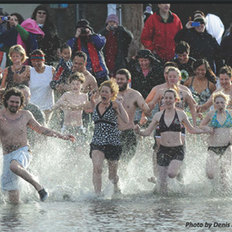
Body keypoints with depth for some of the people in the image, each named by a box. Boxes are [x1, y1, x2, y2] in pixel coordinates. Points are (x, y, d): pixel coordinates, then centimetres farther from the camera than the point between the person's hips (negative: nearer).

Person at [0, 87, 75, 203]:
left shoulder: (25, 115, 5)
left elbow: (40, 129, 17)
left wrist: (61, 136, 17)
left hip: (23, 152, -1)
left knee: (14, 166, -39)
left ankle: (39, 188, -30)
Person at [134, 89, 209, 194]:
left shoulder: (180, 114, 2)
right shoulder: (158, 115, 5)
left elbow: (191, 129, 15)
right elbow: (147, 132, 6)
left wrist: (205, 130, 6)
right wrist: (139, 131, -13)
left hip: (177, 150, -2)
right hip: (163, 150, 2)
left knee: (171, 173, -26)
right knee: (162, 180, -1)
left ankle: (177, 171, 8)